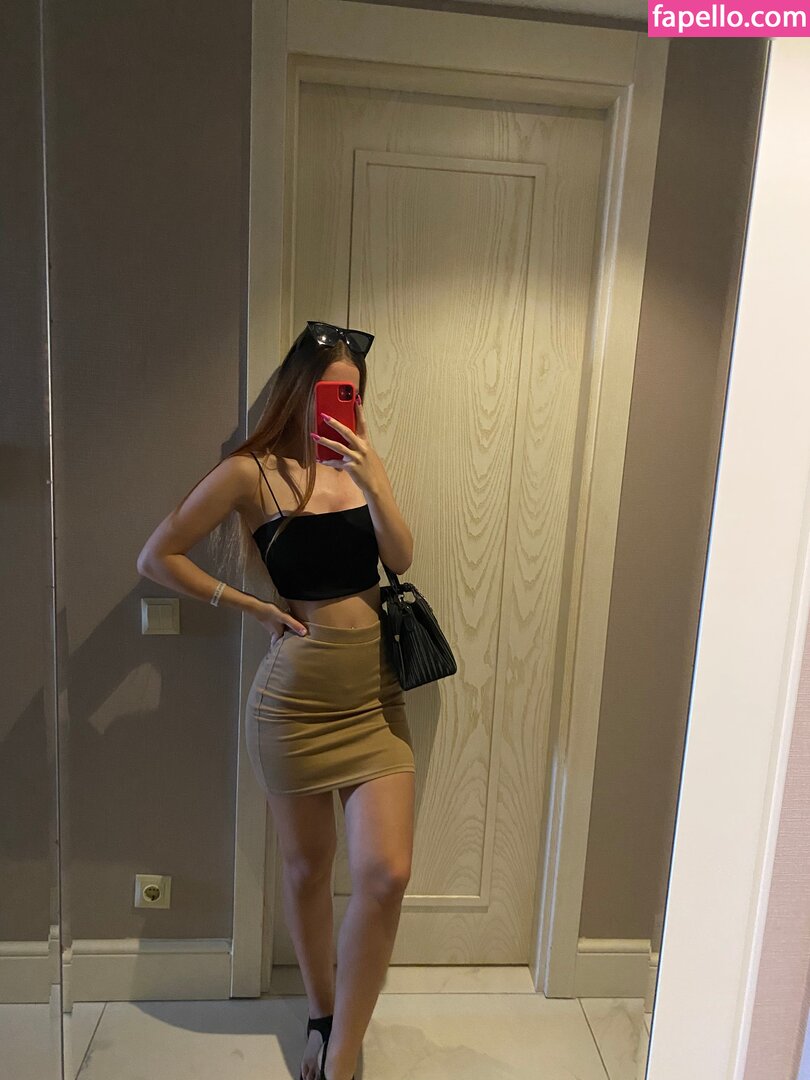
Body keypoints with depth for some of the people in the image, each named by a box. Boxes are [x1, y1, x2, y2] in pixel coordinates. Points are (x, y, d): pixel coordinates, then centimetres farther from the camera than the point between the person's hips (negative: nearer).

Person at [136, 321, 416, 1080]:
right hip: (297, 695, -3)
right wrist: (254, 607, -4)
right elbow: (157, 557, -4)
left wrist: (372, 479, -20)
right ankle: (321, 1015, 41)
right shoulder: (252, 472, -7)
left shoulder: (360, 461, 5)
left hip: (376, 693, 3)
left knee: (386, 873, -3)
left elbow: (401, 558, -5)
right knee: (307, 868, 14)